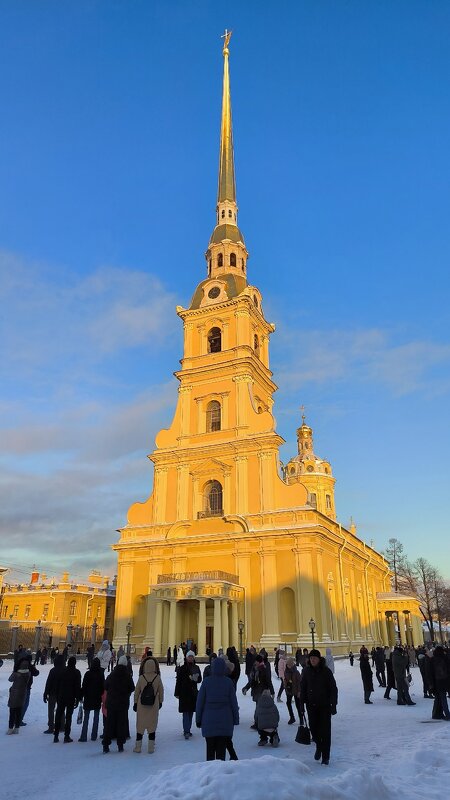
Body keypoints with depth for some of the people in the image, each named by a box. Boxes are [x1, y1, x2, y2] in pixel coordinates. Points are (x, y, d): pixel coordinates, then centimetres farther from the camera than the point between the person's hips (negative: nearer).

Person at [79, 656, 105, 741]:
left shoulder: (88, 674, -10)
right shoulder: (101, 674, -3)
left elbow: (83, 686, -8)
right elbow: (103, 687, 2)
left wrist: (81, 696, 0)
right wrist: (102, 696, 12)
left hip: (88, 698, -2)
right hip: (98, 699, 2)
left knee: (86, 718, 5)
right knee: (96, 718, 10)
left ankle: (83, 736, 2)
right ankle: (94, 736, 12)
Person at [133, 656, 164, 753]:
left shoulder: (141, 677, -11)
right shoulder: (157, 678, -9)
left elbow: (136, 691, -4)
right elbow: (161, 691, 0)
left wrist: (135, 703, 8)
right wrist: (160, 702, 13)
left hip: (141, 705, 0)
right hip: (154, 705, 0)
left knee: (140, 725, 12)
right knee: (152, 725, 10)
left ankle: (138, 747, 18)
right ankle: (151, 747, 15)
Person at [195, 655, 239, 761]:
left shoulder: (206, 681, -6)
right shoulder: (228, 682, -6)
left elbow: (200, 702, -2)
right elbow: (233, 702, -1)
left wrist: (198, 719, 6)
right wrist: (235, 719, 8)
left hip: (208, 721, 0)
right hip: (225, 721, 0)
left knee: (210, 748, 13)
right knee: (221, 748, 8)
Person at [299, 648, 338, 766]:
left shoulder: (326, 671, -10)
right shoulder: (306, 671, -2)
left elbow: (333, 689, -6)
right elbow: (302, 689, 6)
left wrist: (333, 705, -9)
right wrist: (302, 704, 3)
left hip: (325, 705, -3)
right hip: (311, 705, 3)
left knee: (325, 730, 1)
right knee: (313, 728, 6)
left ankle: (325, 756, 14)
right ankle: (318, 746, 35)